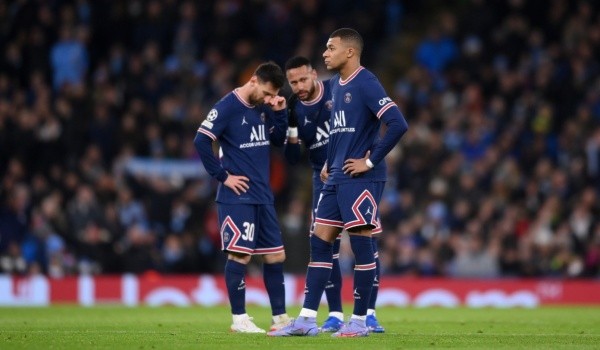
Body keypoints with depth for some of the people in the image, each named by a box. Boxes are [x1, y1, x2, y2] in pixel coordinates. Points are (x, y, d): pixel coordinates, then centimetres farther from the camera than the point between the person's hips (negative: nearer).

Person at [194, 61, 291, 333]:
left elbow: (278, 140, 18)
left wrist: (279, 113, 1)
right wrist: (223, 176, -14)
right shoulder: (227, 107, -12)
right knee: (240, 255, -7)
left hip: (263, 196, 7)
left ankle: (280, 318, 15)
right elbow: (201, 140, -17)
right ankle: (239, 319, 1)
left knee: (276, 255, 8)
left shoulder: (264, 108, 9)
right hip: (237, 196, -7)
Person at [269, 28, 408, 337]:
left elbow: (397, 125, -21)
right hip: (336, 178, 9)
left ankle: (359, 321, 6)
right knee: (319, 243, 6)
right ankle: (307, 319, 7)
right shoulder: (335, 84, 14)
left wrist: (370, 161, -17)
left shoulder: (366, 84, -13)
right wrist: (329, 163, 16)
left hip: (360, 179, -9)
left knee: (361, 244, -2)